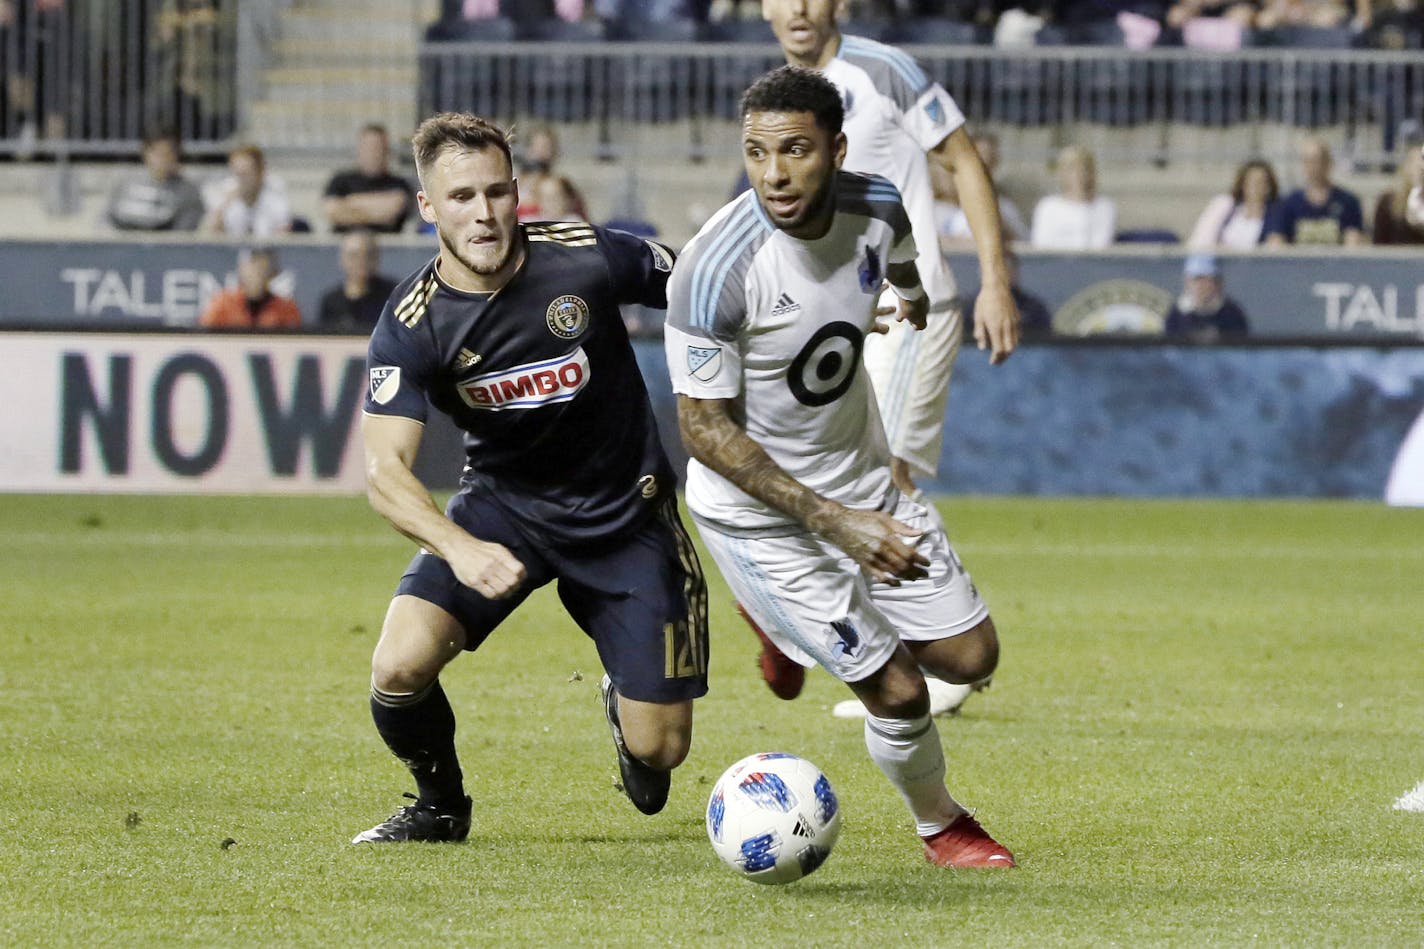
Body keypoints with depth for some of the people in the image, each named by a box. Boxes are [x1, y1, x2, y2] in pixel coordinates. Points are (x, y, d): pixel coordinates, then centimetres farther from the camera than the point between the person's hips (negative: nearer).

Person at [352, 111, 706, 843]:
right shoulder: (412, 323, -18)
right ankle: (439, 805, 10)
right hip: (503, 508, 0)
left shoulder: (587, 258, -19)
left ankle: (623, 706, 37)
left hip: (626, 515, 0)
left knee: (659, 751, -3)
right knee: (399, 669, -22)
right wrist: (460, 548, -44)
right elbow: (384, 470, -27)